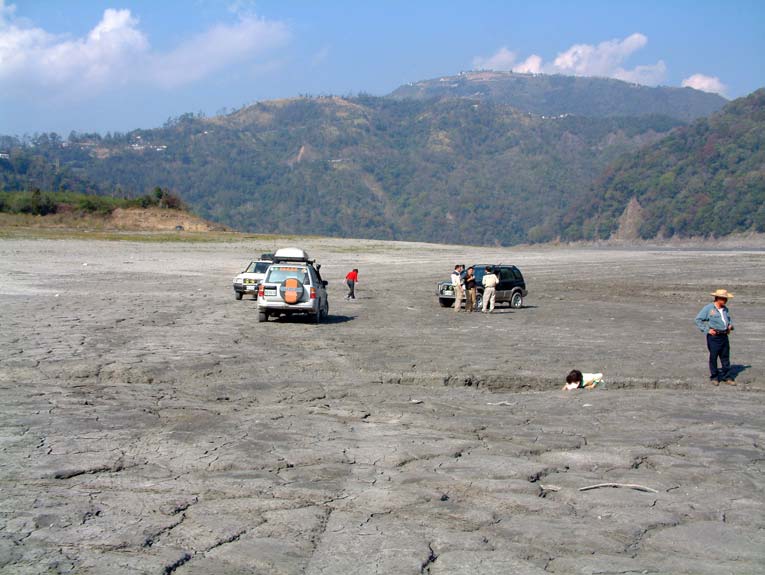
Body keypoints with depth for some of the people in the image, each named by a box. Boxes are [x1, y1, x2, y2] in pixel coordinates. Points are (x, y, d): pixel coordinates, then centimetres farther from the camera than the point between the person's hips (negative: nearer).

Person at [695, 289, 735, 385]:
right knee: (713, 357, 2)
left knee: (725, 357, 8)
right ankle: (714, 378, 13)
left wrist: (730, 326, 7)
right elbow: (698, 320, -8)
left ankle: (726, 377, 16)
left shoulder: (725, 309, 12)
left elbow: (729, 319, 29)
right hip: (714, 336, -6)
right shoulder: (708, 308, -8)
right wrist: (707, 329, -14)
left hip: (724, 336, 6)